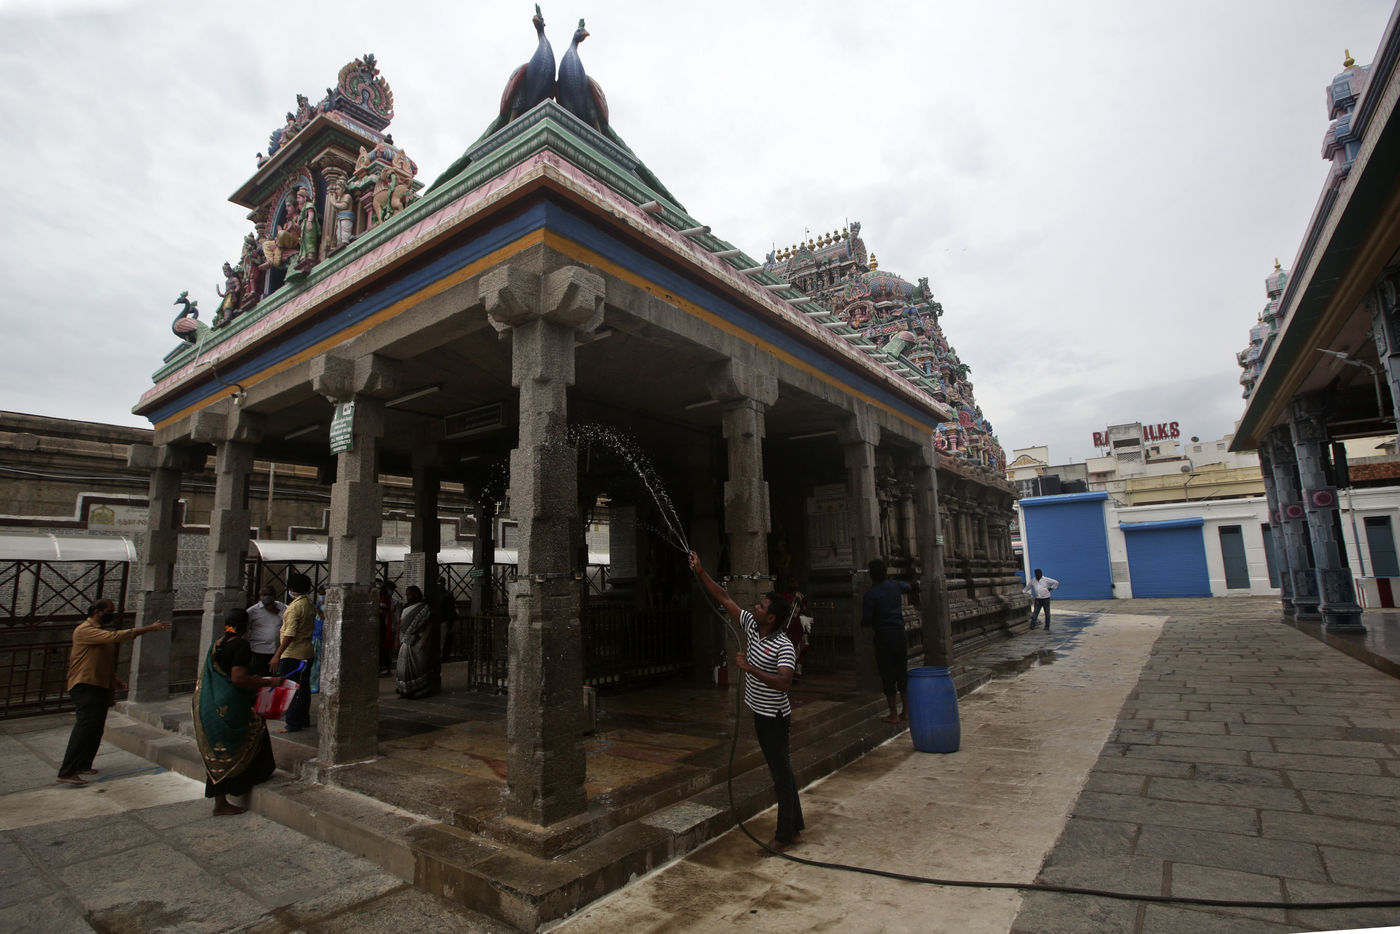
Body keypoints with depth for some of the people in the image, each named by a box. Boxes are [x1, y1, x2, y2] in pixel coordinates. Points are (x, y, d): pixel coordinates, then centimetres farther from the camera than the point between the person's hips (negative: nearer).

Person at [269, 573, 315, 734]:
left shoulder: (295, 606, -16)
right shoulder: (310, 605, 9)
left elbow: (290, 634, -21)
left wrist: (277, 655, -19)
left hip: (293, 654, -8)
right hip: (307, 653, 8)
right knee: (303, 688, 15)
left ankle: (292, 724, 3)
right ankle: (303, 720, 23)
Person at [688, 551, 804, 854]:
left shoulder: (783, 646, -22)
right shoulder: (752, 627, -1)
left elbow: (784, 683, -35)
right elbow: (724, 599, 0)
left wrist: (749, 668, -32)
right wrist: (701, 573, -3)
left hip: (775, 717, -8)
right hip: (761, 714, 8)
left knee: (782, 773, 3)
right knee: (780, 772, 17)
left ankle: (785, 835, 14)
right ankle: (795, 827, 30)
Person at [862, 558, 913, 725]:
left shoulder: (870, 594, -12)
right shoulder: (896, 586, 4)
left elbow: (866, 621, -13)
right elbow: (910, 587, 29)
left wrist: (864, 622, 11)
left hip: (884, 637, -5)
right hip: (900, 634, 5)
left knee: (887, 675, 3)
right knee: (902, 672, 13)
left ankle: (893, 714, 8)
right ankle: (905, 710, 20)